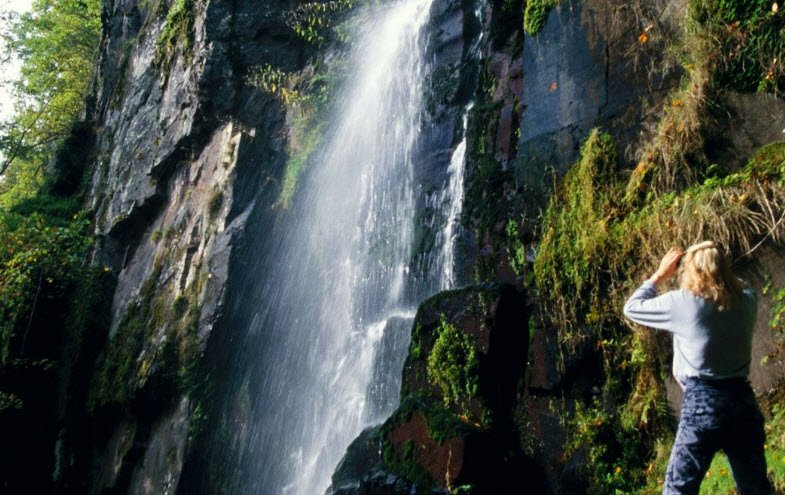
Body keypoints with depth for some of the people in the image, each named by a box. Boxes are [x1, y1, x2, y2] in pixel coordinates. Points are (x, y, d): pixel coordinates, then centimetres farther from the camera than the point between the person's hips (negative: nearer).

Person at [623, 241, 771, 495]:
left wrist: (661, 274, 8)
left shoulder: (682, 303, -10)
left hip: (703, 403, -5)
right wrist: (716, 264, 18)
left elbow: (632, 308, 2)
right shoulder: (747, 300, 3)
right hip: (744, 400, 5)